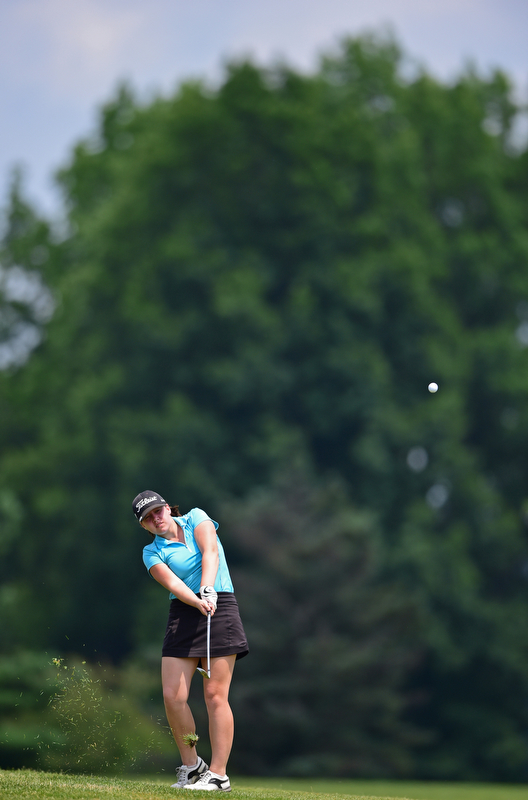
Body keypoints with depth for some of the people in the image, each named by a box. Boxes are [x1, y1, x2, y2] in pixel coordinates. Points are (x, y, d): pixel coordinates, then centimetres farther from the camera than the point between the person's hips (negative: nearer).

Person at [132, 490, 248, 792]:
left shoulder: (196, 518, 8)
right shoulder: (153, 552, 8)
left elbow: (210, 552, -9)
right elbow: (172, 582, -11)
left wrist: (208, 590, -27)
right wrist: (198, 601, -31)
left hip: (220, 607, -2)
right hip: (183, 615, 2)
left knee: (215, 695, -9)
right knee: (173, 695, -8)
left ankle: (219, 775, -6)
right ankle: (192, 766, 11)